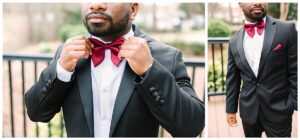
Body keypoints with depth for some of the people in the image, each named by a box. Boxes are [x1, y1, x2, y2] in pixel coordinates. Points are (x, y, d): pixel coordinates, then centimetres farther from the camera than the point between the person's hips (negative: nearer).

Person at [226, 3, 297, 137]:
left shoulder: (287, 29, -7)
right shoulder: (234, 41, 2)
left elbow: (295, 73, -7)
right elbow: (232, 79, 8)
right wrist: (230, 109, 9)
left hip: (278, 110, -3)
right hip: (248, 110, 3)